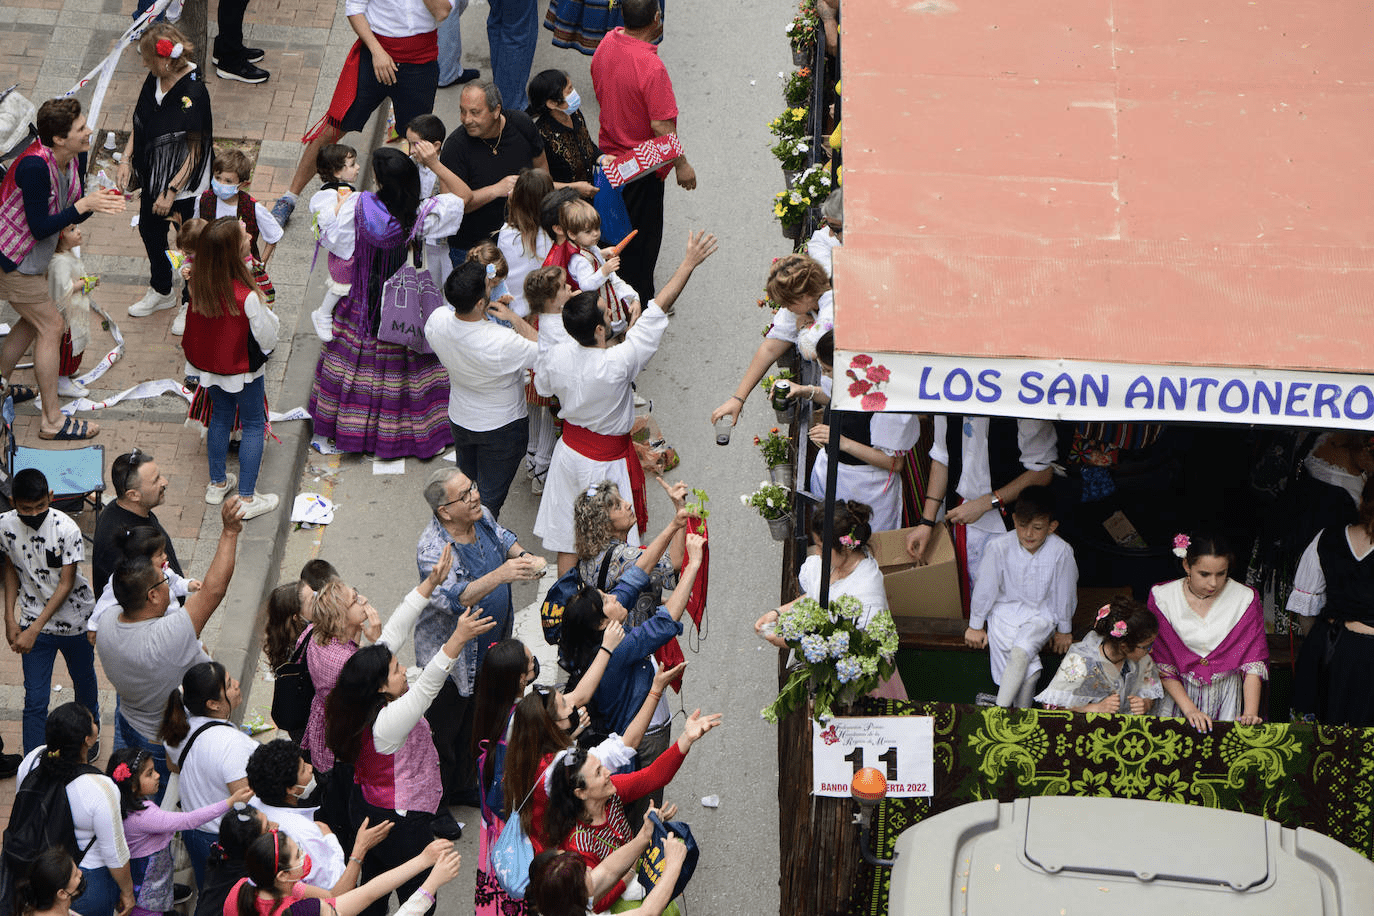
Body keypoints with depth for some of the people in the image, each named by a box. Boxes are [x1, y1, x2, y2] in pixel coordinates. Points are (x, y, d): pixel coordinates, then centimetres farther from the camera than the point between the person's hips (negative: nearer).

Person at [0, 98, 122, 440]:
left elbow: (74, 216, 2)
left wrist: (97, 201, -19)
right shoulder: (34, 166, -33)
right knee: (50, 325, -4)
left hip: (31, 257, 9)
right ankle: (52, 421, 4)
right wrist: (83, 205, -32)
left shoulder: (76, 157, -6)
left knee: (33, 321, 22)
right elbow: (40, 228, -30)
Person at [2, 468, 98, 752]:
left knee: (84, 681, 24)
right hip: (32, 622, 1)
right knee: (35, 701, -2)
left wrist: (34, 629, -26)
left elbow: (66, 585, -22)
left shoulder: (67, 529, -26)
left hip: (74, 620, -1)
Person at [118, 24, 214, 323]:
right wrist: (126, 158, 2)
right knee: (150, 230, 23)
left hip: (184, 184, -8)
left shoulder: (193, 93, -28)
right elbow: (140, 122, 11)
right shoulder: (154, 80, -5)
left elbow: (195, 150, -23)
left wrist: (171, 191, -20)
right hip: (154, 175, 8)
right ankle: (161, 292, 46)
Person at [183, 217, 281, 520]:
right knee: (253, 424, 14)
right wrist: (267, 313, -5)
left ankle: (217, 483, 42)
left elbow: (193, 333, -1)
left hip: (209, 367, 5)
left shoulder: (199, 286, -18)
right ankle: (247, 498, 21)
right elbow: (267, 338, -23)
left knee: (220, 417, 26)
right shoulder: (246, 297, -36)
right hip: (244, 370, -5)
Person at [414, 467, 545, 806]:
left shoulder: (481, 517, -7)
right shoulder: (433, 550, -32)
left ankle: (464, 788, 46)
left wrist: (522, 556, -6)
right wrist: (499, 575, -55)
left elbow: (502, 537, 15)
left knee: (475, 725, 26)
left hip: (489, 648, 8)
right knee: (443, 731, 10)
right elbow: (455, 598, -45)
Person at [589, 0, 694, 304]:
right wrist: (681, 165, -15)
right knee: (642, 238, 9)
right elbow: (661, 126, -27)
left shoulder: (607, 43, -8)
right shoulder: (651, 67, -32)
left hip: (609, 152, 8)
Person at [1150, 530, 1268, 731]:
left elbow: (1253, 662, -5)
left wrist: (1250, 712, -18)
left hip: (1226, 699, 0)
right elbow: (1161, 664, -4)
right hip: (1178, 693, 0)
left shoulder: (1245, 599, -2)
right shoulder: (1163, 598, -3)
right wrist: (1189, 709, -15)